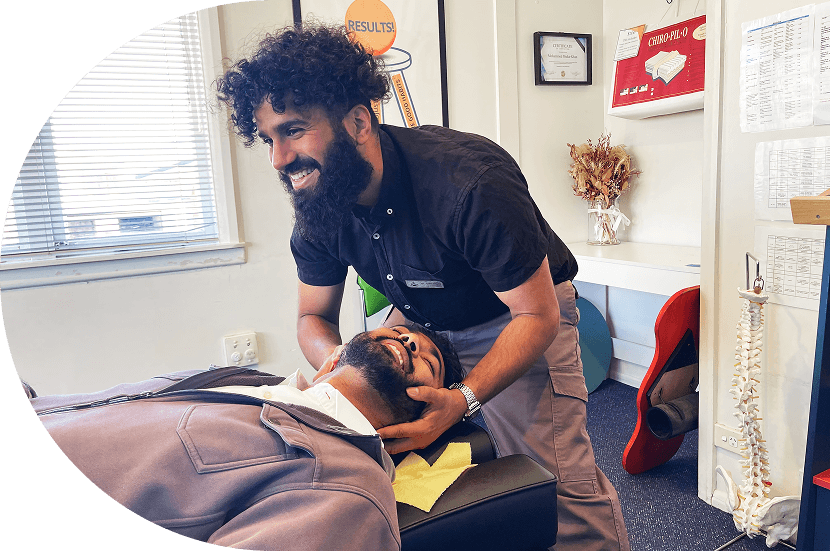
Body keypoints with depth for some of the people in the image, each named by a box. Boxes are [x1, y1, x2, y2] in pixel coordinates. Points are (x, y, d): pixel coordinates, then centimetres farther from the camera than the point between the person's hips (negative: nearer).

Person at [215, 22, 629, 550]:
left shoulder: (472, 184, -35)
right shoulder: (317, 209, -14)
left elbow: (538, 316, -27)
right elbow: (315, 316, -2)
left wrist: (462, 400, -41)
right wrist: (336, 360, -26)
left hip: (517, 316, -5)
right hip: (420, 318, 6)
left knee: (557, 485, -11)